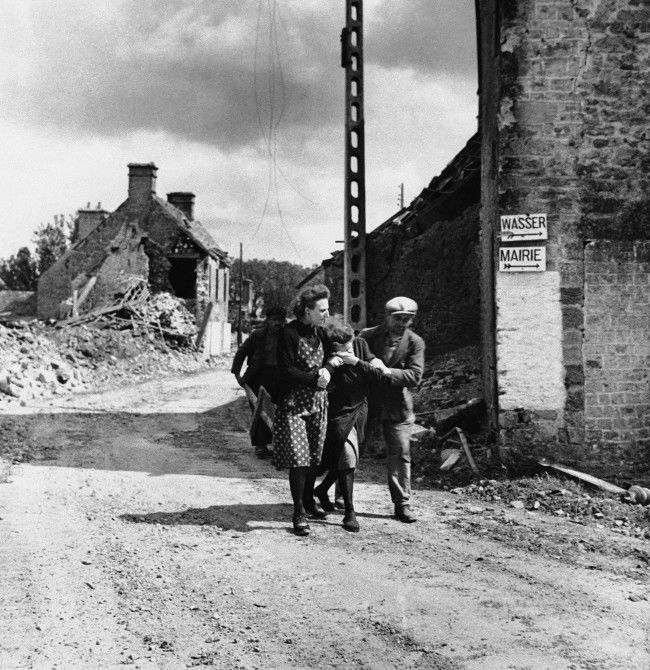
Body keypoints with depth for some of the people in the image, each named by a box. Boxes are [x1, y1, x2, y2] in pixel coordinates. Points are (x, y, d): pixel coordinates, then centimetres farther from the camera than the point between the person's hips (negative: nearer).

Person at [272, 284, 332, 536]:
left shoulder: (320, 332, 9)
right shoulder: (289, 333, -12)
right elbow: (287, 371, -15)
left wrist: (326, 371, -9)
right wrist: (315, 378, -17)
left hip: (318, 402, 6)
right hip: (294, 404, -6)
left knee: (314, 456, 12)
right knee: (298, 457, -9)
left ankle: (309, 500, 29)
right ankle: (299, 513, -3)